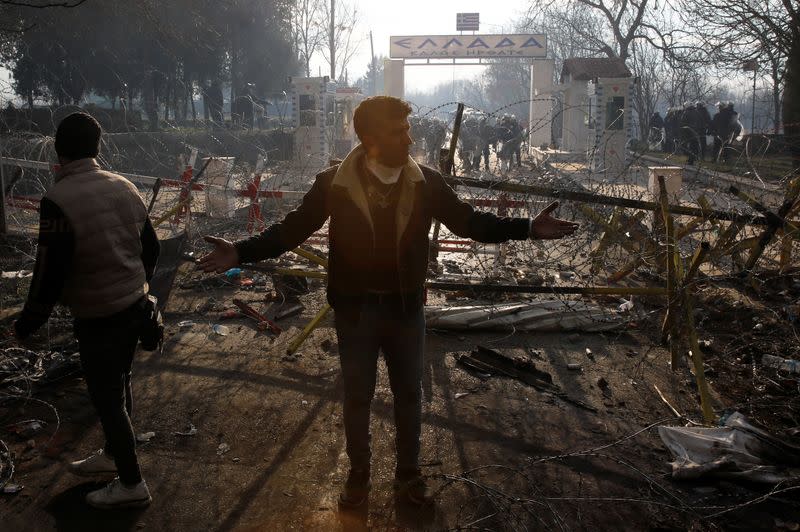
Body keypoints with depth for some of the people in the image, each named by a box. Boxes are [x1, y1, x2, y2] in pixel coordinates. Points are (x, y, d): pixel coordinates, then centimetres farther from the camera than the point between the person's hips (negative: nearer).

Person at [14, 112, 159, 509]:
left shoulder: (58, 200, -22)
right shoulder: (124, 187, -1)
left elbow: (50, 272, -21)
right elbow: (151, 247, 9)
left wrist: (27, 324, -6)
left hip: (98, 318, -7)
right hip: (134, 306, 7)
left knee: (106, 396, 8)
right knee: (118, 385, 23)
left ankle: (132, 484, 21)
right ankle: (113, 455, 43)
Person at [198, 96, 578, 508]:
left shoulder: (425, 182, -8)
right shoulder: (333, 183, -12)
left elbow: (468, 221, -3)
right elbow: (293, 228, -8)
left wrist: (529, 227, -11)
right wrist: (240, 252, -21)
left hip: (406, 308, 2)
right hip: (356, 310, -1)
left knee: (409, 394, 15)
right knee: (357, 398, 14)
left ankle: (408, 475, 37)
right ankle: (358, 477, 36)